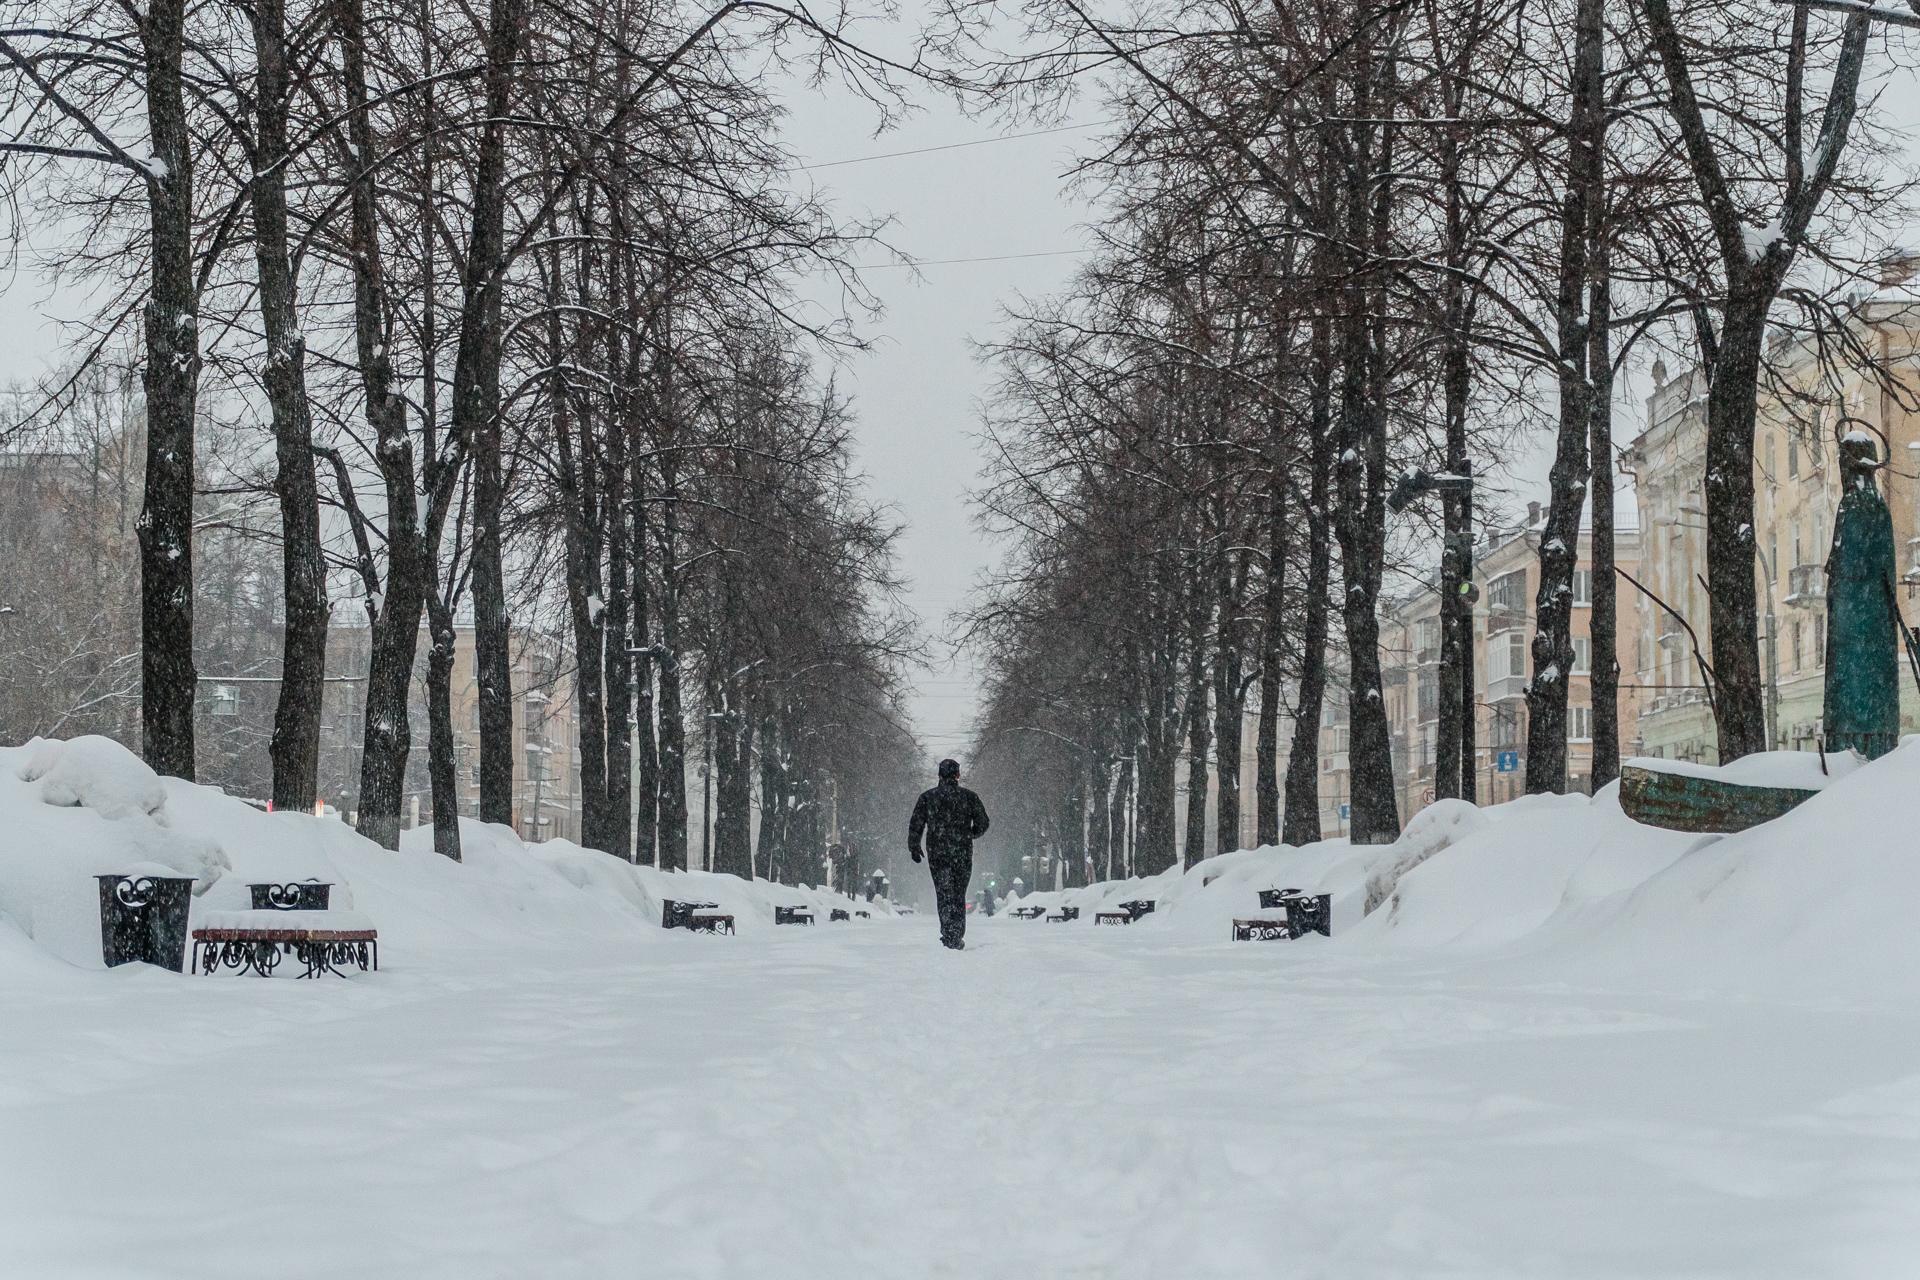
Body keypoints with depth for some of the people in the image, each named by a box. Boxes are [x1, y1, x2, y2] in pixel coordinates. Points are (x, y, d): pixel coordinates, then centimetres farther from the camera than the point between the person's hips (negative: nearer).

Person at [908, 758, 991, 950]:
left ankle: (948, 935, -14)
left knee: (944, 894, 1)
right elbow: (982, 824, 3)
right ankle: (957, 938, 6)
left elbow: (916, 825, 0)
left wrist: (914, 847, 12)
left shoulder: (927, 797, 1)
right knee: (959, 895, 10)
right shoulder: (969, 797, 1)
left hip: (937, 854, -1)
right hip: (963, 855, 1)